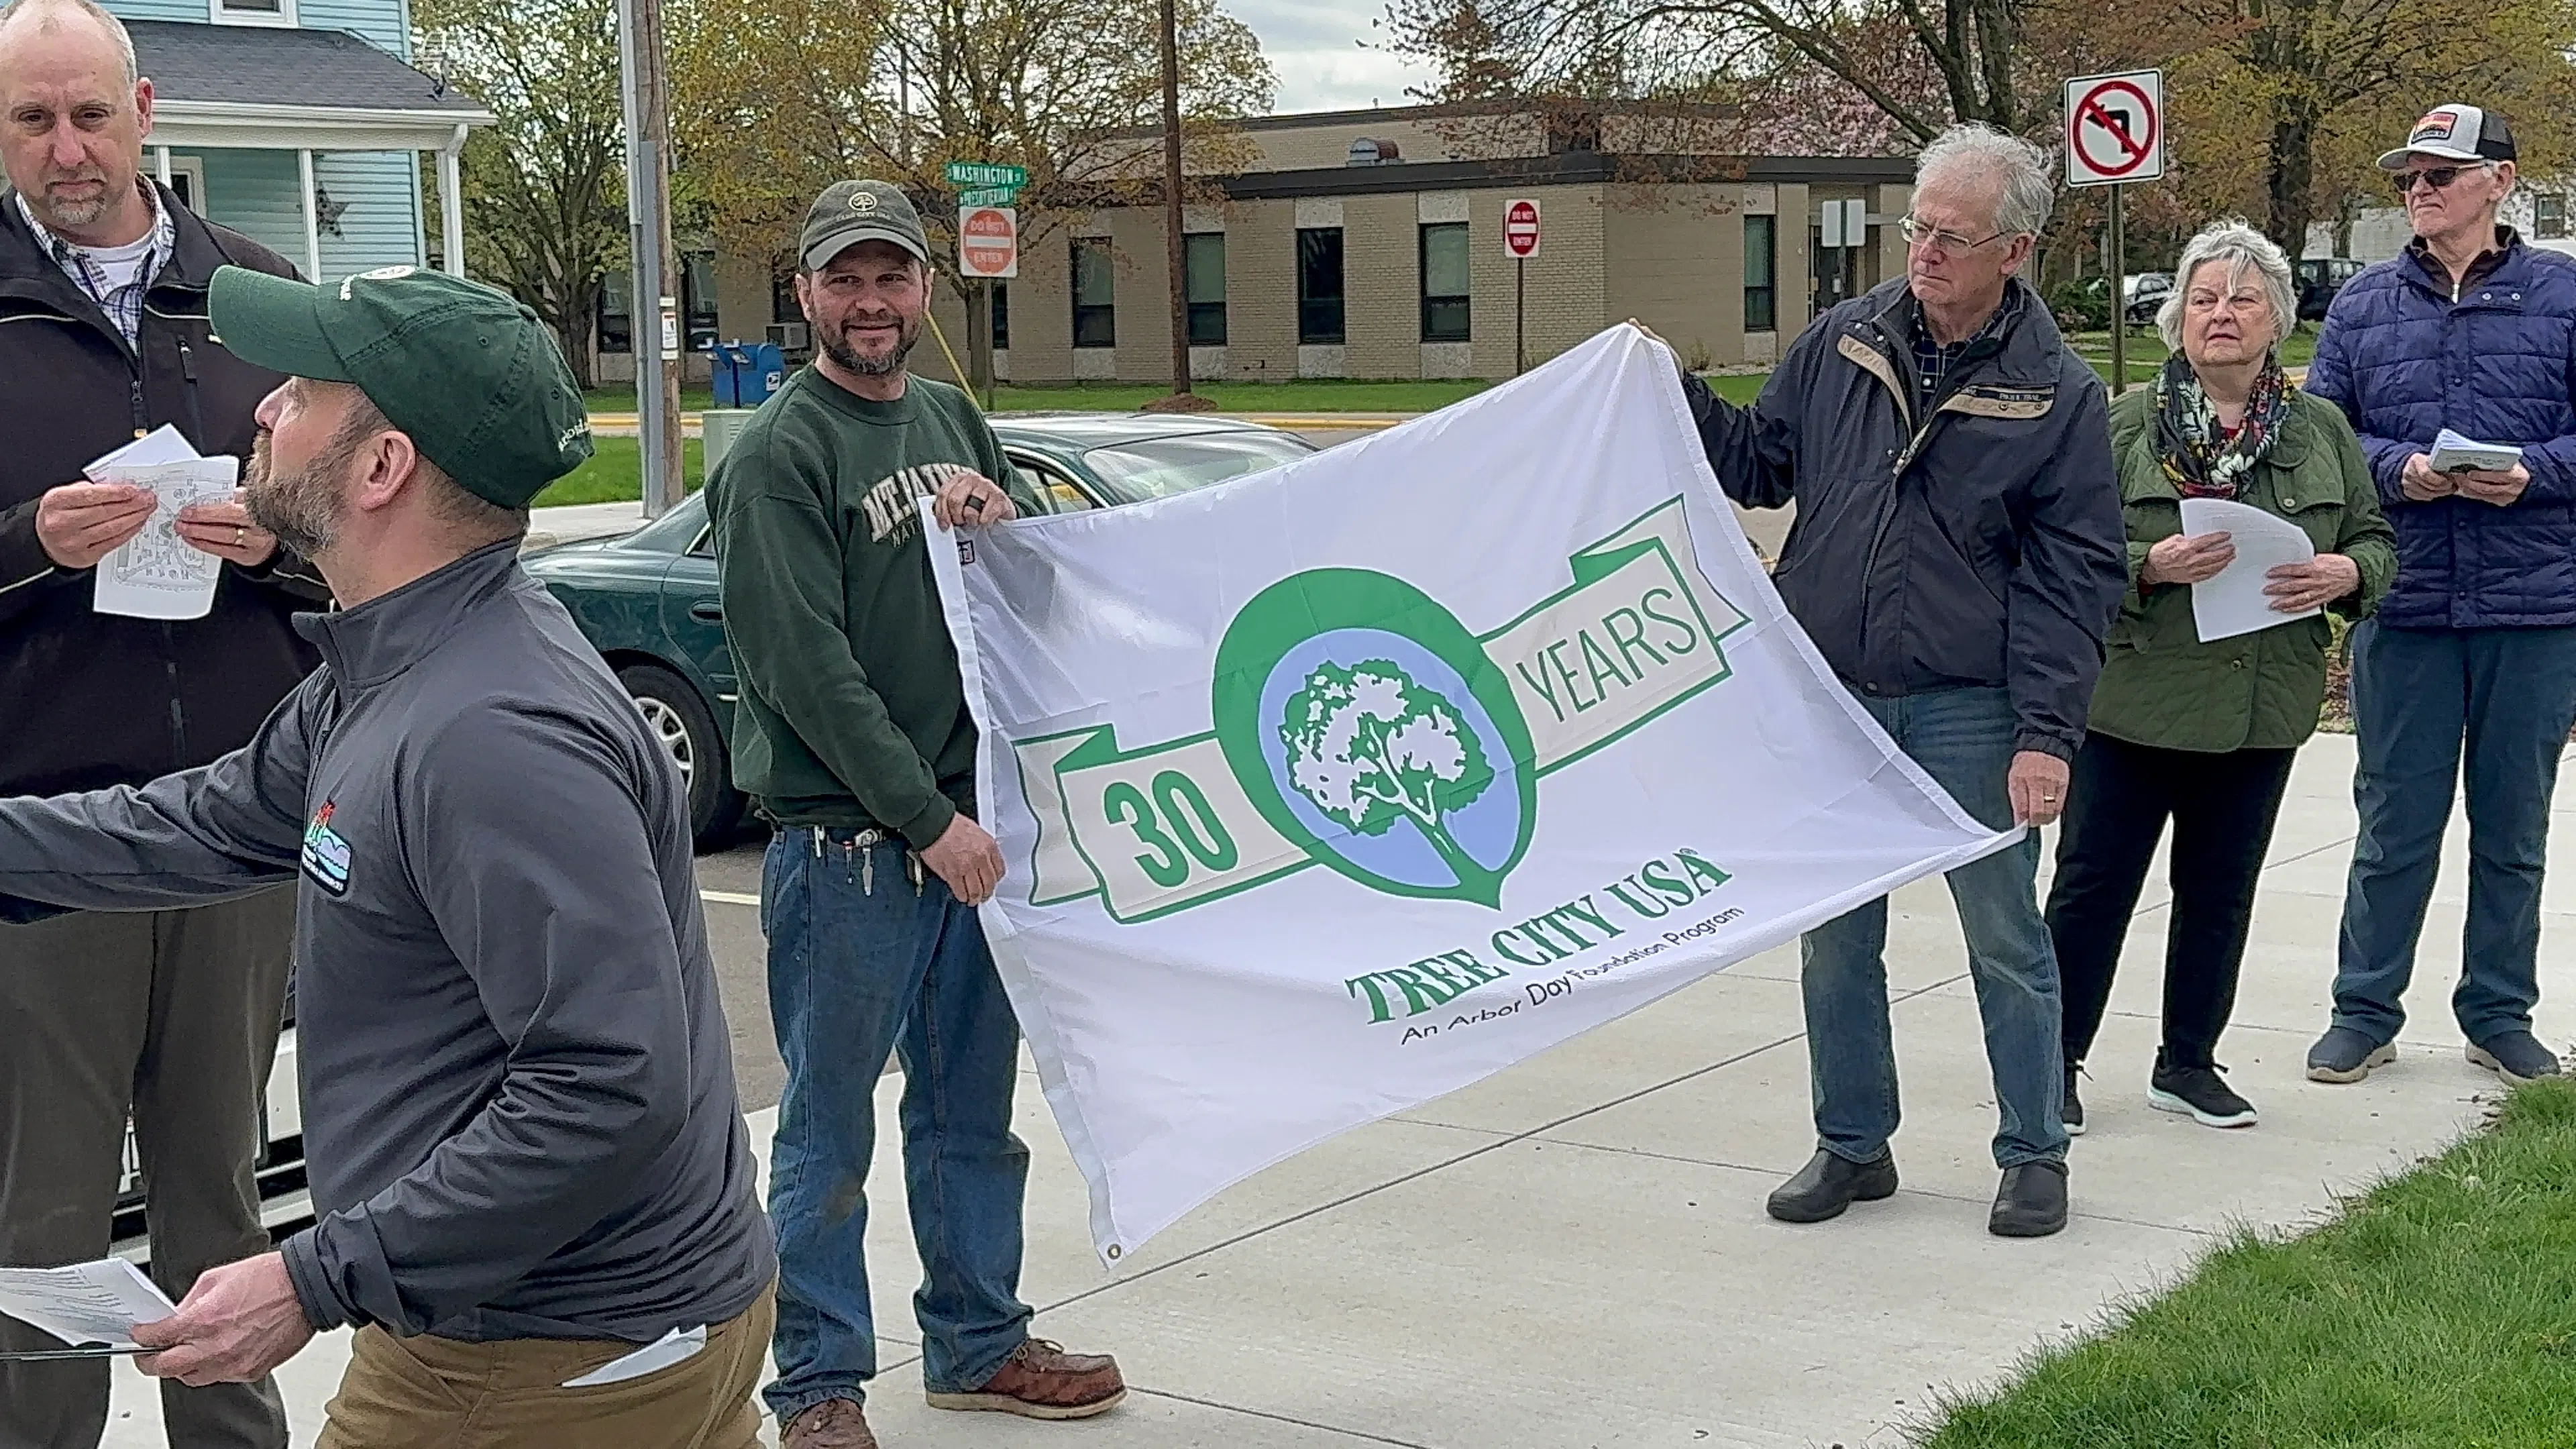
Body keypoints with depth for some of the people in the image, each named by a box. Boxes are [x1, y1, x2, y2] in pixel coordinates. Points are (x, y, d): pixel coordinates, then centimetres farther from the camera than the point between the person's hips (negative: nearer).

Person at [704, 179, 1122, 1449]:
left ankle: (977, 1343, 31)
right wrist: (927, 820, -17)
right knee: (829, 1131, 2)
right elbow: (809, 669, -15)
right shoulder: (778, 454, -9)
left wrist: (1008, 520, -2)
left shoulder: (953, 421, 13)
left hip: (971, 825, 7)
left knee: (973, 1111, 17)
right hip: (845, 844, -7)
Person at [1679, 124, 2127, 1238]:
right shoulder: (1838, 347, 5)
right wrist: (1679, 397, -1)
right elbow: (1760, 466, 15)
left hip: (1968, 711, -3)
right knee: (1834, 937, 11)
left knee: (2003, 937, 6)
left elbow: (2076, 579, -6)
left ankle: (2034, 1155, 21)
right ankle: (1853, 1145, 25)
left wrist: (2047, 733, -12)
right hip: (1830, 697, 3)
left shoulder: (2056, 393, -4)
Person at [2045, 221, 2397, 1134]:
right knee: (2094, 880, 0)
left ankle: (2189, 1062, 26)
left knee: (2221, 889, 13)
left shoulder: (2322, 430, 8)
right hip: (2136, 700, -4)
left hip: (2262, 708, 4)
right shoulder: (2126, 425, -3)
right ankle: (2056, 1059, 13)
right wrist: (2153, 565, -23)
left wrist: (2345, 573, -10)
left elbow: (2377, 544, 12)